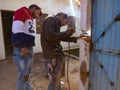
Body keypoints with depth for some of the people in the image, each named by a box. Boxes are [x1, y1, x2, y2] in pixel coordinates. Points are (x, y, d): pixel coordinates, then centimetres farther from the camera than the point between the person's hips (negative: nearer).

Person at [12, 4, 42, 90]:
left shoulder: (30, 18, 21)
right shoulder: (22, 11, -5)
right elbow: (17, 29, -19)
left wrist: (29, 48, 14)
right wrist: (23, 47, -23)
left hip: (29, 49, 10)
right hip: (22, 49, -10)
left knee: (27, 73, 20)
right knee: (23, 75, 0)